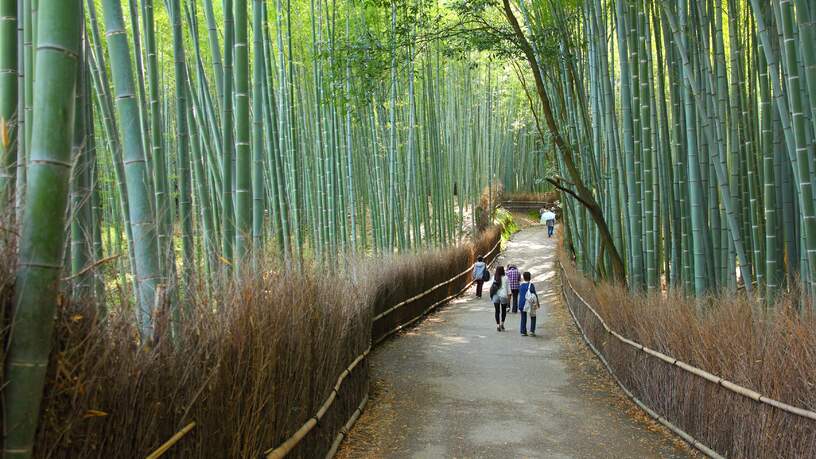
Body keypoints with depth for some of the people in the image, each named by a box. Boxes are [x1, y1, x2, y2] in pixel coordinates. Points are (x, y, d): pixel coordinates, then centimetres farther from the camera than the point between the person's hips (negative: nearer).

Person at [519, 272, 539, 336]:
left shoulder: (521, 286, 3)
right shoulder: (531, 285, -9)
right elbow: (535, 294, -8)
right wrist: (538, 303, 1)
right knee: (533, 317, 11)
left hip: (522, 304, 4)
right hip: (530, 304, -3)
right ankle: (532, 331, 1)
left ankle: (523, 332, 9)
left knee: (523, 318, 11)